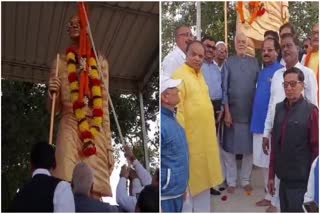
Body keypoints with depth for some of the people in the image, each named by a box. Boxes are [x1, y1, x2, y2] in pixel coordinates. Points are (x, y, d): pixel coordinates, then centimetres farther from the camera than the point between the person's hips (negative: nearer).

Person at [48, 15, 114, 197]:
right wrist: (52, 93, -8)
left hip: (97, 131, 1)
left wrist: (109, 145, 4)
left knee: (96, 189, -10)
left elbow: (104, 106, 11)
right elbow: (54, 108, 15)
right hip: (70, 128, 0)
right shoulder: (61, 62, 16)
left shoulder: (100, 62, 16)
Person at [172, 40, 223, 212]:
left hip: (205, 137, 9)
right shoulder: (179, 76, -14)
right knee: (189, 181, 0)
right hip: (190, 138, -8)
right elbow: (176, 109, -19)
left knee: (202, 177, 17)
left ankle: (202, 209, 29)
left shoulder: (200, 74, 12)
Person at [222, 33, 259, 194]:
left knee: (249, 147, 8)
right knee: (230, 148, 5)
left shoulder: (254, 62, 3)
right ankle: (231, 181, 18)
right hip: (233, 112, -1)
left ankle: (245, 180, 22)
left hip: (251, 112, 1)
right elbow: (224, 89, -3)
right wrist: (226, 112, -8)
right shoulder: (228, 63, -1)